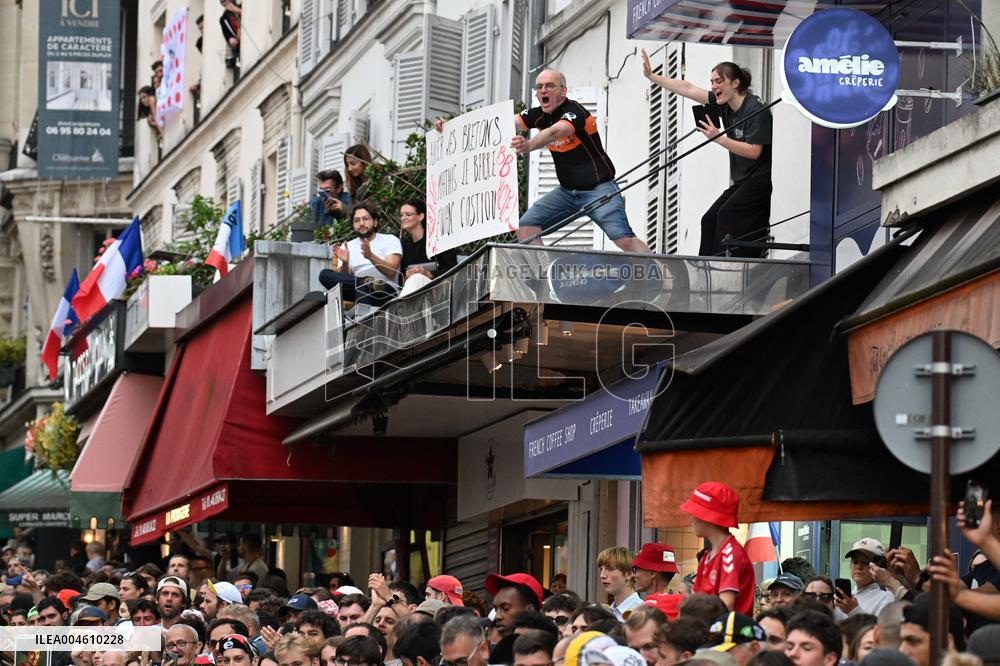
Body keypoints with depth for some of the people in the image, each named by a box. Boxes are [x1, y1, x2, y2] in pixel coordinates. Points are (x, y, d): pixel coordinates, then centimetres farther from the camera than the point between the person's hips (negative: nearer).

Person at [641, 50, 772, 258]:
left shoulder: (755, 110, -17)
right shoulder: (725, 104, 7)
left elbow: (753, 151, -22)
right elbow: (688, 89, 8)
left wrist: (719, 138, -21)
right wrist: (652, 76, 8)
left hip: (762, 180, -9)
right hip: (742, 182, 9)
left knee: (727, 215, -21)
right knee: (711, 220, 2)